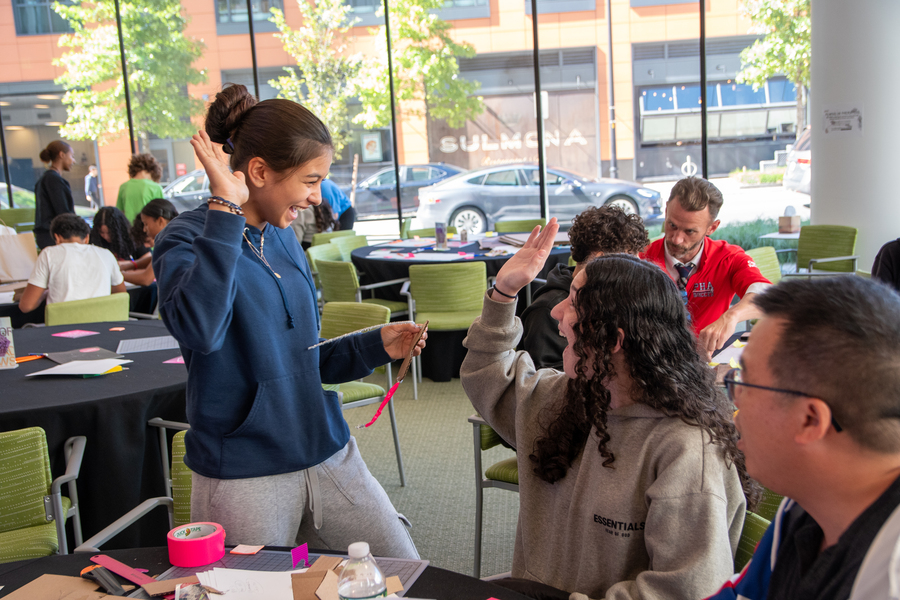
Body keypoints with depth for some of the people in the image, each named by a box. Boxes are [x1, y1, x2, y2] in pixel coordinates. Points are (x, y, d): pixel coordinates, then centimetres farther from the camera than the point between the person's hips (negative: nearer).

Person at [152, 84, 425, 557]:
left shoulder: (284, 239, 9)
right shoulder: (187, 239, -10)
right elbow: (199, 330, -33)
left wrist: (375, 346, 2)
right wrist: (225, 208, -29)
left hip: (328, 456, 6)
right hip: (243, 477, -6)